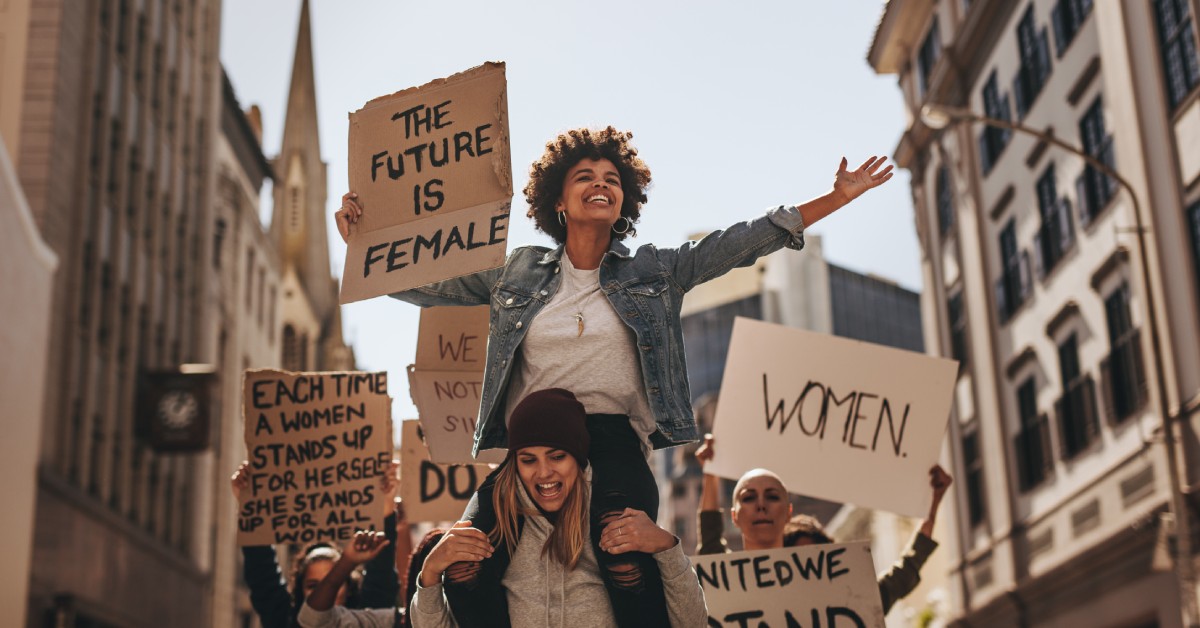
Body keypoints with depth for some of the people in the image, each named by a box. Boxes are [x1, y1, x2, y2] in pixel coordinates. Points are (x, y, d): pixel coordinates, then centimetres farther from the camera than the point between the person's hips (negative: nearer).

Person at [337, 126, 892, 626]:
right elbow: (423, 285, 20)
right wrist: (360, 240, 9)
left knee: (631, 574, -30)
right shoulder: (517, 272, 16)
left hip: (614, 443, -1)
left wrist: (838, 196, 5)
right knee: (462, 574, -21)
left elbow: (741, 242, 9)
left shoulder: (654, 271, 14)